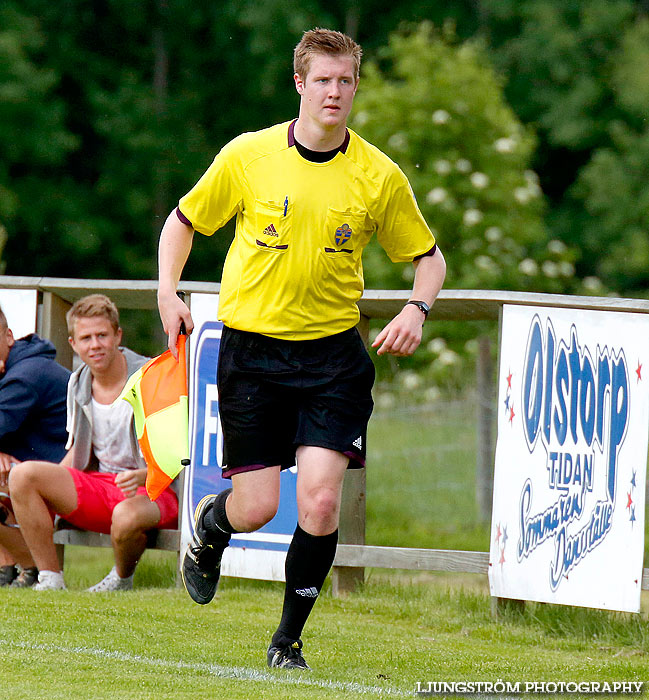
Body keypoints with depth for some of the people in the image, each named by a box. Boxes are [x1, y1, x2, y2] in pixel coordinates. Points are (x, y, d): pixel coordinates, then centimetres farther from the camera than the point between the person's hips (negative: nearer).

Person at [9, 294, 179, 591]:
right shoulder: (78, 385, 9)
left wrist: (140, 477, -32)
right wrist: (49, 490, 5)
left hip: (151, 490, -6)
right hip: (97, 485, 6)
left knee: (127, 517, -42)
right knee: (22, 475, -17)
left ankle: (123, 578, -5)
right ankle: (50, 578, -13)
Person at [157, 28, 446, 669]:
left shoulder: (379, 177, -2)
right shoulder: (248, 156, -4)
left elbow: (427, 256, 11)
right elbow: (184, 220, 11)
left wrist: (417, 309, -9)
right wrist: (168, 291, -4)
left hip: (333, 354, 1)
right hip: (252, 348, 0)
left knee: (321, 503, -13)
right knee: (256, 508, -3)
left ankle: (288, 640, 8)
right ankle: (207, 526, 36)